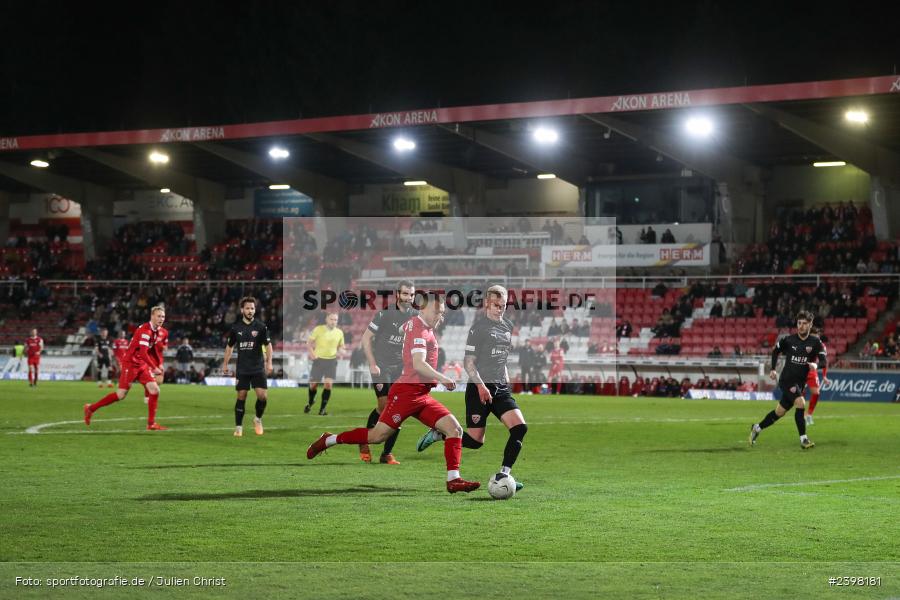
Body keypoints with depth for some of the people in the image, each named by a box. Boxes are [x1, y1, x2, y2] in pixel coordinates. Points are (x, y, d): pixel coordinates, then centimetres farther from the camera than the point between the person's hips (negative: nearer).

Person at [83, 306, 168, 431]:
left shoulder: (158, 331, 6)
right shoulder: (145, 330, -22)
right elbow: (143, 353, -29)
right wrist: (154, 368, -28)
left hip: (142, 365, 8)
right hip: (130, 363, -8)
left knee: (154, 390, -4)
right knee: (121, 394, -7)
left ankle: (151, 424, 1)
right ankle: (91, 408, 8)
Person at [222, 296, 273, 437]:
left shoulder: (261, 326, -3)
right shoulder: (236, 328, 3)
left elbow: (268, 345, -1)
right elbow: (230, 346, 15)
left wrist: (269, 362, -13)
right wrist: (225, 364, 14)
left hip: (258, 368, -1)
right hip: (242, 369, 1)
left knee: (263, 396, -10)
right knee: (241, 397, -1)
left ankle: (258, 419, 16)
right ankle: (238, 427, 8)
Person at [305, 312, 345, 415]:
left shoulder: (339, 332, 3)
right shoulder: (318, 329, -6)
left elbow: (340, 346, 15)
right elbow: (309, 343, 0)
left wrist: (340, 352, -7)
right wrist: (312, 353, -16)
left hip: (332, 360, 2)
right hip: (319, 359, -2)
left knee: (328, 384, -11)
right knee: (314, 384, 4)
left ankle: (322, 409, -3)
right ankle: (310, 402, 34)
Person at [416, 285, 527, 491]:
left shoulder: (508, 326, 13)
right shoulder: (479, 325, -8)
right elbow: (469, 362, -11)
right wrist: (481, 385, -20)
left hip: (501, 388, 6)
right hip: (479, 388, -6)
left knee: (520, 427, -14)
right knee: (475, 441, -5)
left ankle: (503, 475, -10)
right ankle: (437, 434, 19)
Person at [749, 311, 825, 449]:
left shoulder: (815, 342, -4)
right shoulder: (788, 340, -5)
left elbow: (824, 361, -8)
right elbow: (775, 351, 13)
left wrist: (816, 365, -31)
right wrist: (773, 369, 4)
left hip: (800, 383, 3)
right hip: (786, 380, -3)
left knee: (779, 412, 12)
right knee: (801, 403, -26)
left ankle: (757, 428, 35)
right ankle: (803, 439, -21)